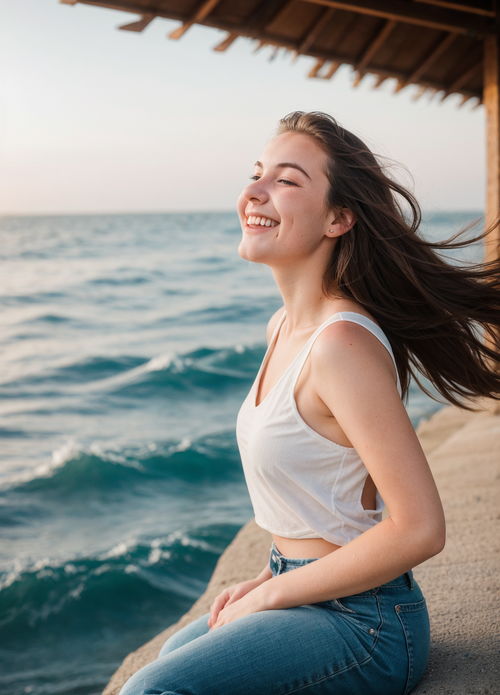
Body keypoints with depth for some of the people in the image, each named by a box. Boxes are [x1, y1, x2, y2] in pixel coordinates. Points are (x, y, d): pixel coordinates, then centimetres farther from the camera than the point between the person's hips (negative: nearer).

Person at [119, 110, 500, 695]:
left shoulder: (344, 344, -26)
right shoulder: (283, 327, 3)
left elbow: (419, 529, -26)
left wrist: (268, 594, -17)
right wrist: (267, 578, 7)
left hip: (363, 624, -9)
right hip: (303, 592, 9)